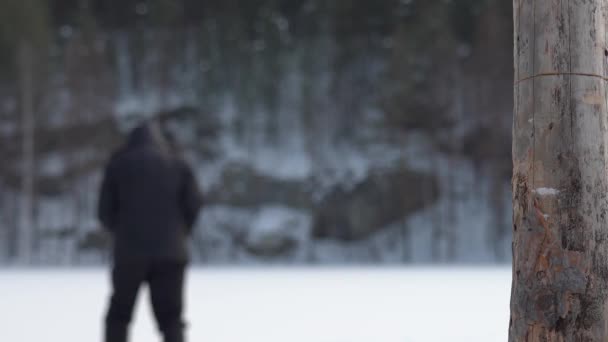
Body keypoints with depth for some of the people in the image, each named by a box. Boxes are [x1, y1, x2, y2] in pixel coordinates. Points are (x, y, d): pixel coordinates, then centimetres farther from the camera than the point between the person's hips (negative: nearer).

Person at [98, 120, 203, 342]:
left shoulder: (118, 164, 8)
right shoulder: (177, 165, 10)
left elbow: (105, 211, 4)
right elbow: (194, 205, 1)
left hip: (130, 250, 0)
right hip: (171, 252, 1)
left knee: (119, 315, 12)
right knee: (171, 317, 3)